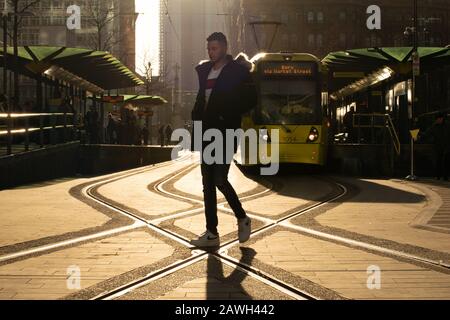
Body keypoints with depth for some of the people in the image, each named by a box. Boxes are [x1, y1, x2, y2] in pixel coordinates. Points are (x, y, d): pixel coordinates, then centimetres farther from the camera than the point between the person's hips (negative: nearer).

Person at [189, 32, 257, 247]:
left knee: (219, 180, -13)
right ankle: (211, 233, 10)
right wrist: (197, 115, 9)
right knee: (208, 183, 5)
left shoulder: (238, 70, -4)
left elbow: (250, 100, -8)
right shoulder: (203, 70, 14)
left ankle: (242, 219, 9)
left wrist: (228, 115, -12)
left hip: (225, 133, -7)